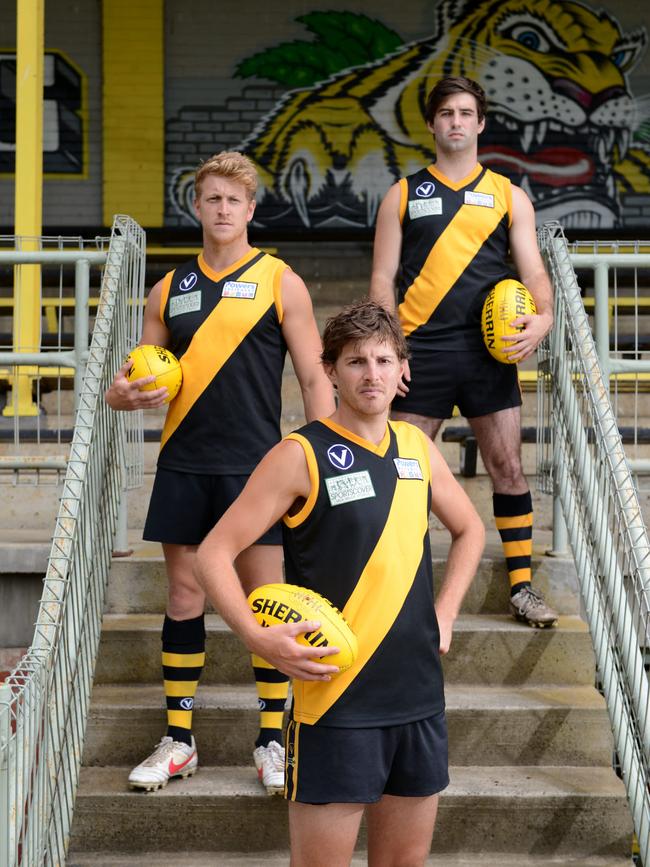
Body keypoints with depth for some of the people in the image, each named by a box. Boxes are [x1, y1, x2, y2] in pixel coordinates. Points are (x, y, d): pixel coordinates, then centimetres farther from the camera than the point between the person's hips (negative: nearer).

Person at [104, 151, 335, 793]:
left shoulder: (280, 283, 1)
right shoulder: (169, 289, 11)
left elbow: (315, 380, 0)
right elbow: (143, 378, 17)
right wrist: (125, 394, -7)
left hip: (256, 466, -3)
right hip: (183, 466, 3)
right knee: (184, 599, 7)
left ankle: (271, 742, 11)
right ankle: (178, 742, 17)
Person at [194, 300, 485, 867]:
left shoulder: (418, 448, 8)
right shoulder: (301, 455, -9)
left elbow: (469, 529, 25)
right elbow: (214, 554, -10)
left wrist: (445, 612, 12)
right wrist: (259, 639, -21)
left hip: (420, 693, 6)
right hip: (336, 700, -6)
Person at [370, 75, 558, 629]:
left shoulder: (508, 196, 10)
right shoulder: (403, 195, 9)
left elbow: (533, 271, 5)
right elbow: (383, 279, 6)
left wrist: (543, 317, -16)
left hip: (489, 350, 1)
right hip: (421, 351, 0)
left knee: (508, 467, 1)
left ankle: (522, 587, 9)